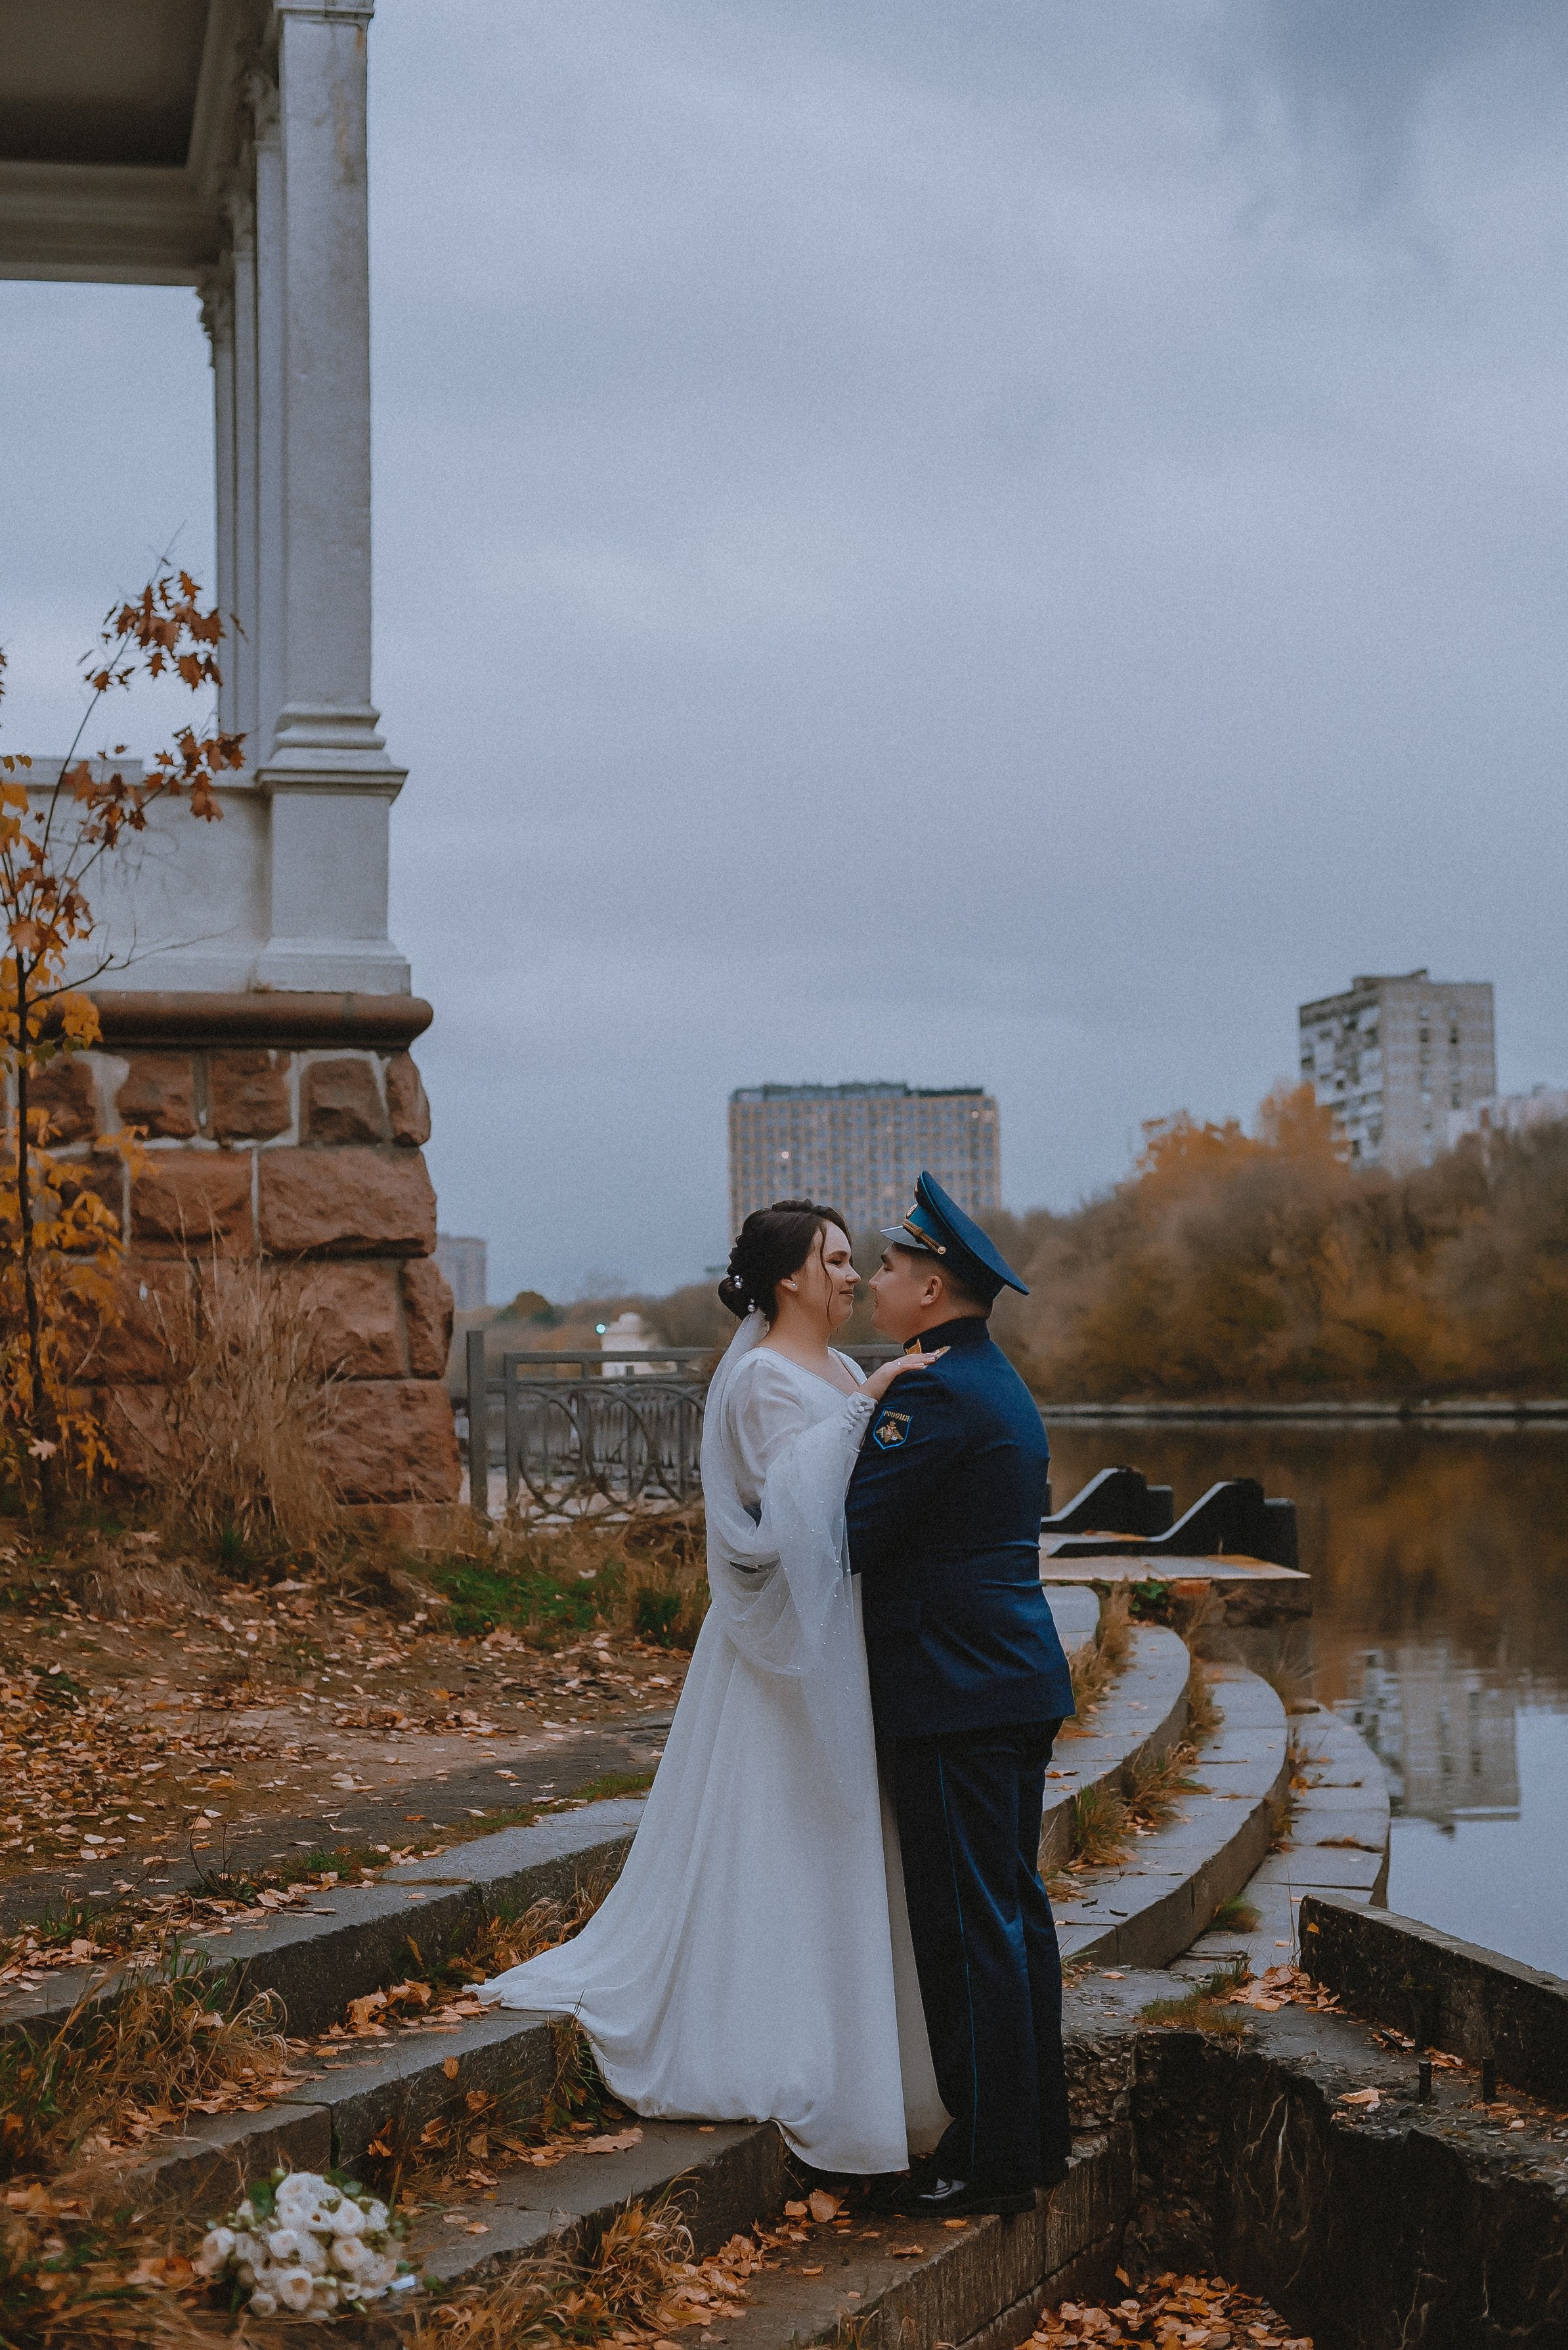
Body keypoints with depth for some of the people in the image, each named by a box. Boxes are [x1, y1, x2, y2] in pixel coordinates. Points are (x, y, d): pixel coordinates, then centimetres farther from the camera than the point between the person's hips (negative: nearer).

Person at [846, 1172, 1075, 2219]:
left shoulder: (936, 1395, -17)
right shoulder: (998, 1382, 15)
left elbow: (851, 1534, -18)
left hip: (958, 1694, -10)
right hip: (1020, 1675, 10)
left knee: (971, 1926, -3)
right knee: (1016, 1906, 15)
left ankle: (991, 2159, 4)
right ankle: (1040, 2131, 24)